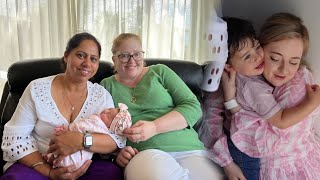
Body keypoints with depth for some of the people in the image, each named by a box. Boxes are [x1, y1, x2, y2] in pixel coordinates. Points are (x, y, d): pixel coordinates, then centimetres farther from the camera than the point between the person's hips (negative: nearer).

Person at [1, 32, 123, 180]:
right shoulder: (38, 89, -4)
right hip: (38, 166, -2)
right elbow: (14, 137, -6)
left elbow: (117, 139, -10)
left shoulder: (101, 95, 0)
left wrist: (81, 141, -30)